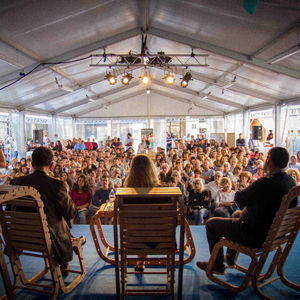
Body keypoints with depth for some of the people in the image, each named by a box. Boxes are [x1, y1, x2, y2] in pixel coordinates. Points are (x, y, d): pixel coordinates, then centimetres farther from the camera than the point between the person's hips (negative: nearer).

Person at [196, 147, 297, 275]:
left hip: (257, 236, -9)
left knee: (211, 223, 7)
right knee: (237, 214, 34)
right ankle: (230, 257, 43)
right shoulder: (290, 181, -4)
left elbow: (238, 198, -22)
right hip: (273, 232, 9)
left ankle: (218, 265, 23)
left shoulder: (266, 182, -31)